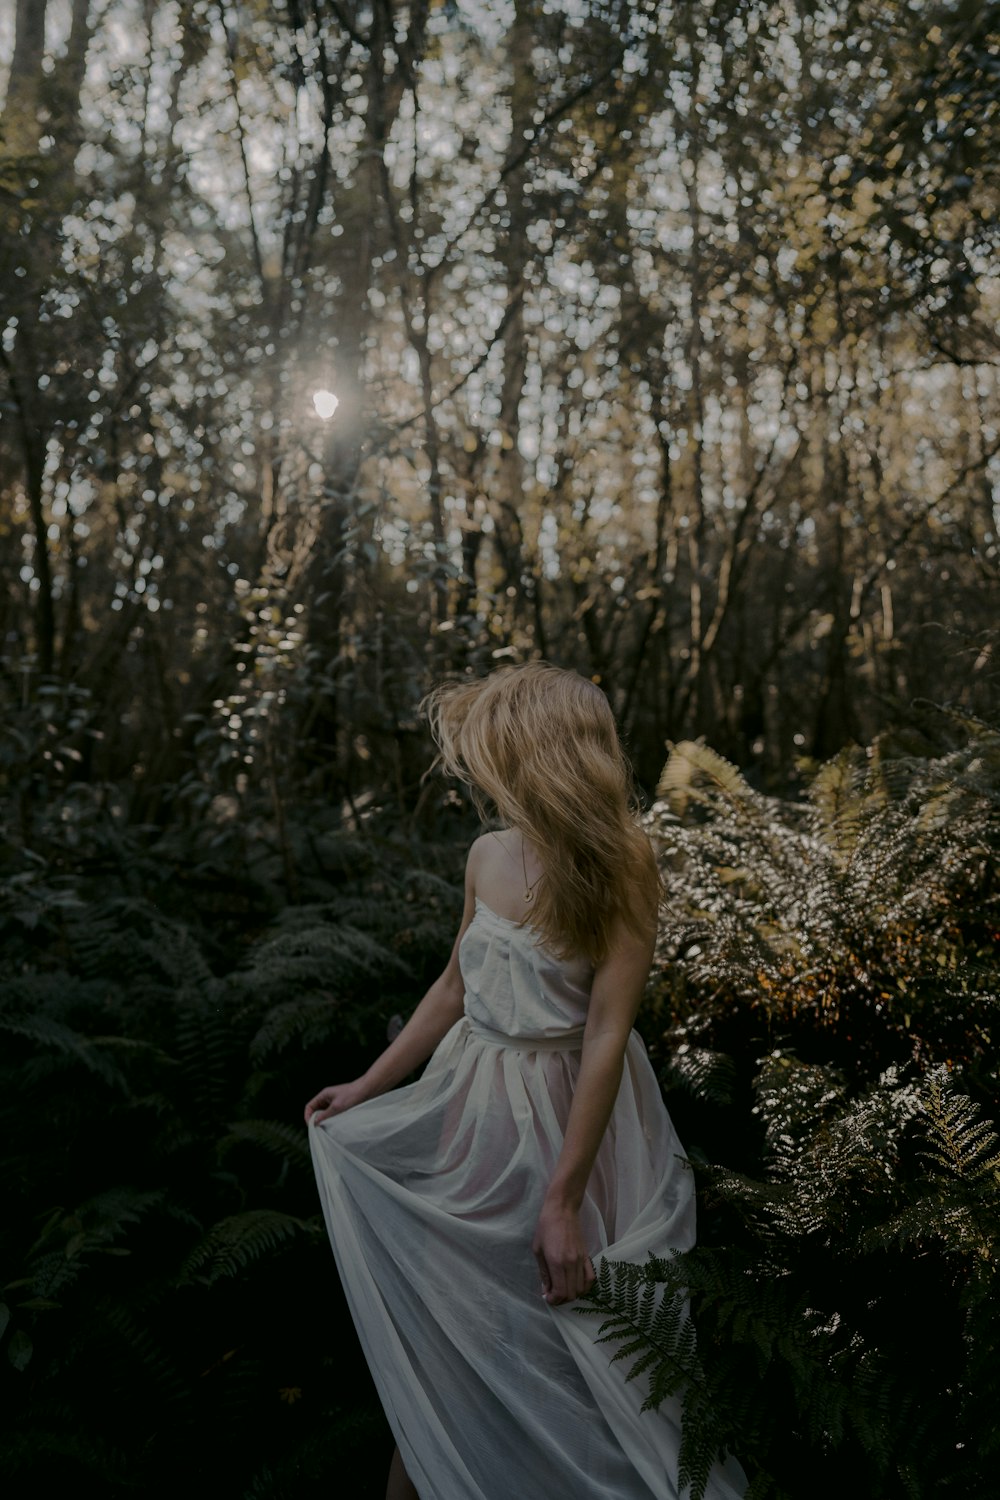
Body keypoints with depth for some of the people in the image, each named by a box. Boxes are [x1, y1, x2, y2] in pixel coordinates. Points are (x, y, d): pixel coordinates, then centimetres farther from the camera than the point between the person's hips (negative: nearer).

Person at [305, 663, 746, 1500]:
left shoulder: (620, 872, -19)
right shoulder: (490, 857, -2)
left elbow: (607, 1035, -21)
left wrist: (563, 1200, -21)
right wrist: (369, 1085, 14)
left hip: (566, 1122, -5)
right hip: (470, 1108, 6)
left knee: (556, 1337, 11)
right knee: (431, 1321, 16)